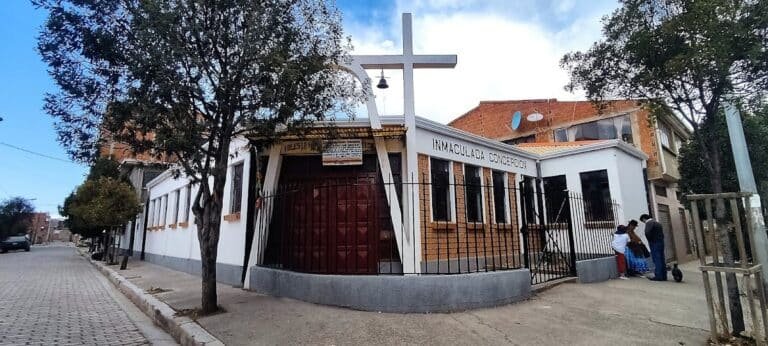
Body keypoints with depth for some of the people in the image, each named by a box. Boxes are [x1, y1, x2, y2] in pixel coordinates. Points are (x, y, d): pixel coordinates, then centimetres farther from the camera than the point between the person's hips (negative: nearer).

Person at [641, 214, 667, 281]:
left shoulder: (649, 223, -12)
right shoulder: (657, 222, 18)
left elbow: (647, 232, -25)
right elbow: (662, 233, 18)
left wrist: (650, 240, -9)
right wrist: (660, 239, 13)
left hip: (654, 243, -9)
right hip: (661, 242, 9)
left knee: (656, 260, -6)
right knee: (661, 260, 11)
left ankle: (658, 276, -4)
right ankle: (663, 276, 15)